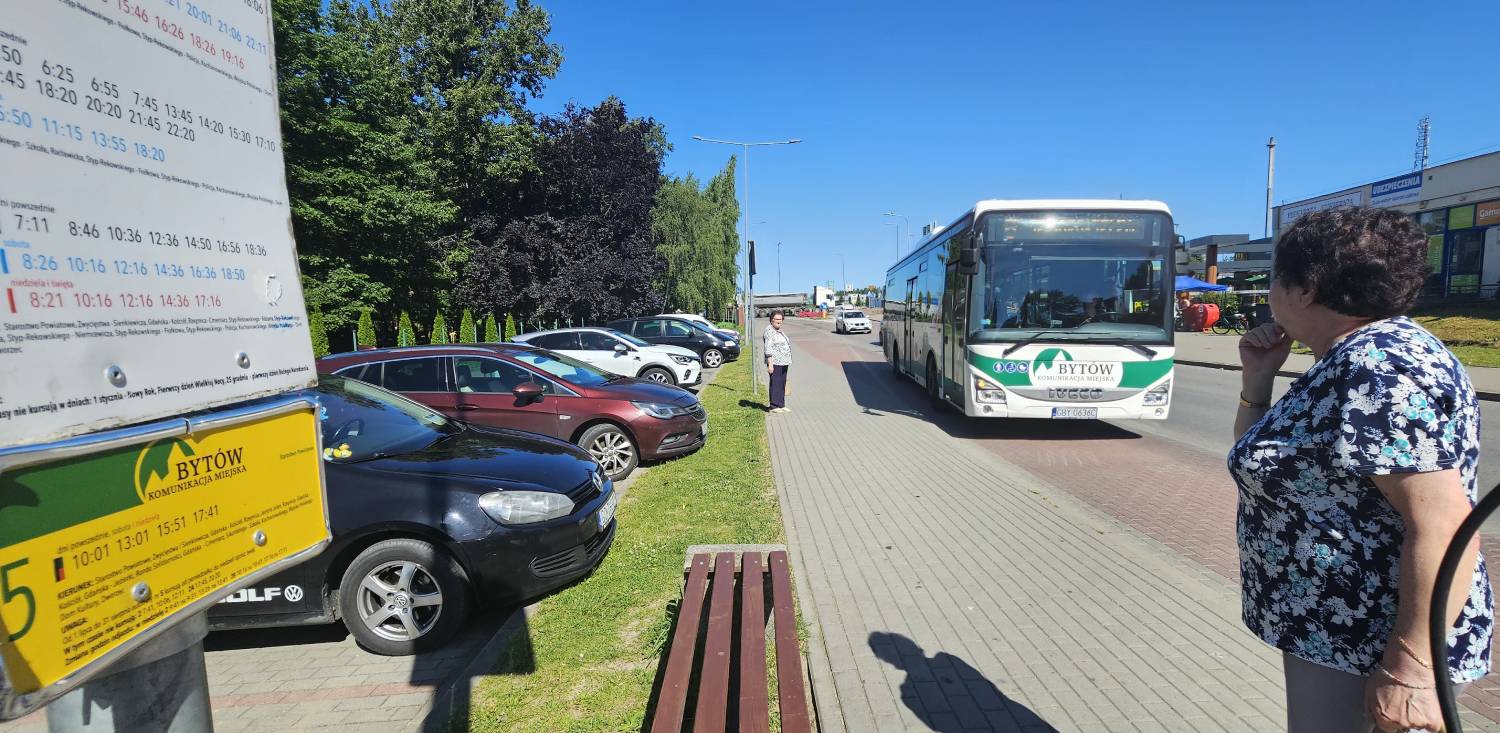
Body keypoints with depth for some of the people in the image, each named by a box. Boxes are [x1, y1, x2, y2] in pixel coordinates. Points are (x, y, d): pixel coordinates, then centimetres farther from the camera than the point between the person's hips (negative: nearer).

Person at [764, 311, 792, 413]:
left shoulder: (780, 331, 17)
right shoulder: (769, 331, -11)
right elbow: (768, 349, -17)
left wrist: (787, 361, 20)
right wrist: (770, 364, -22)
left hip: (783, 362, 9)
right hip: (775, 362, -9)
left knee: (782, 384, 11)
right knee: (775, 384, -4)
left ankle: (781, 405, 18)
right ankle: (774, 406, 1)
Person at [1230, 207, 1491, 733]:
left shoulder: (1381, 367, -22)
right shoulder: (1345, 361, 8)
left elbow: (1444, 527, -27)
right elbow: (1257, 463, 15)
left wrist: (1409, 668, -27)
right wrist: (1257, 378, 4)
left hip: (1370, 643, -10)